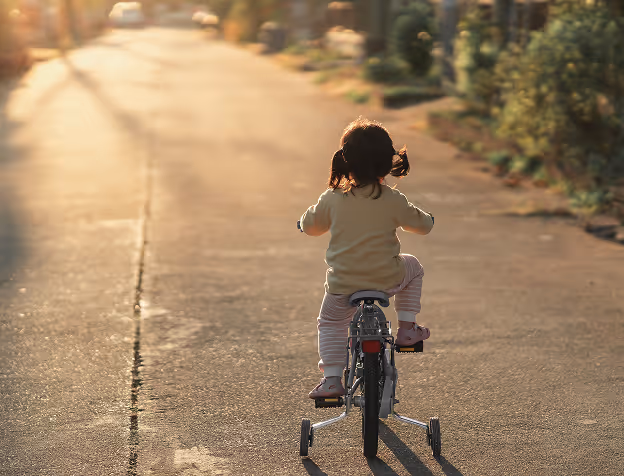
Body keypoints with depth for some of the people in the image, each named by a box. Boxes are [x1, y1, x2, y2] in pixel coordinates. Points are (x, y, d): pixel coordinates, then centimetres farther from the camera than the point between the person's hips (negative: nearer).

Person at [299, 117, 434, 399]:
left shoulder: (332, 199, -6)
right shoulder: (393, 201, -8)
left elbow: (309, 227, 10)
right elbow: (422, 225, 6)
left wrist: (307, 220, 34)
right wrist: (426, 218, 30)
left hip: (342, 285, 1)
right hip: (387, 279, -1)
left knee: (330, 324, 23)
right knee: (412, 267, 30)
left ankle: (332, 378, 9)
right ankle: (407, 328, 24)